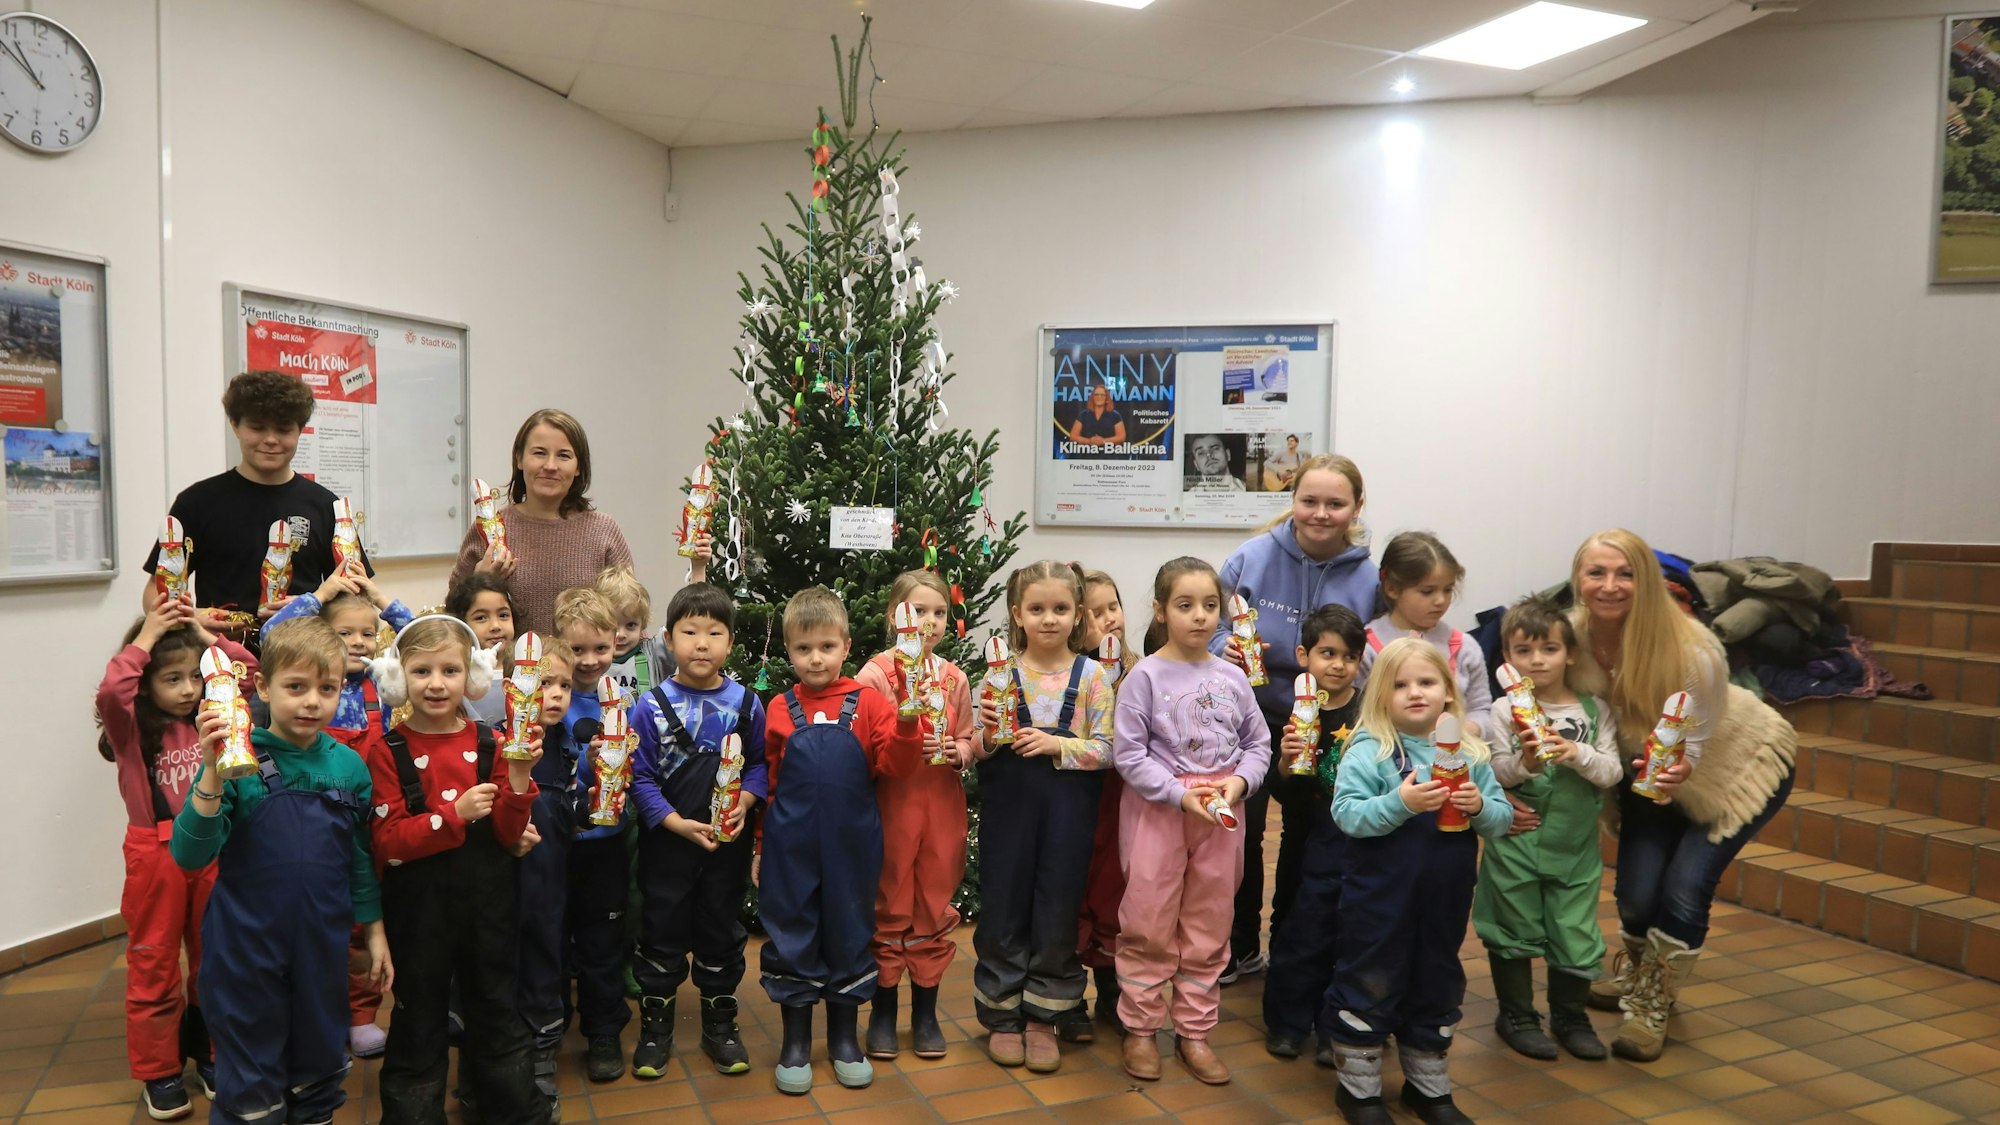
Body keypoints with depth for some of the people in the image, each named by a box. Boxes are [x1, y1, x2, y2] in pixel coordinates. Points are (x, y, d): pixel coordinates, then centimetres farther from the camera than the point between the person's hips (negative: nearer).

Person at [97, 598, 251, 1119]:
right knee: (154, 964, 9)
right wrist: (144, 639, -21)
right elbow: (109, 694, -30)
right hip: (155, 854, -3)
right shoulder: (131, 727, -8)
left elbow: (252, 671, 1)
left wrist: (206, 636, -5)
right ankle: (158, 1070, 21)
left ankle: (207, 1051, 31)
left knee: (214, 958, 14)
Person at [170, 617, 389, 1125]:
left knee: (319, 1070, 20)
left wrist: (374, 930, 10)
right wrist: (212, 772, -30)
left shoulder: (349, 764, -2)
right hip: (247, 950, -3)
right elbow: (190, 855, -19)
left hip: (323, 949, 3)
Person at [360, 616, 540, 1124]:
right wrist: (453, 814, -26)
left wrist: (518, 781, -19)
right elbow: (387, 844, -14)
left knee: (496, 1012, 17)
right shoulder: (386, 749, -9)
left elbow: (506, 835, -2)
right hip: (419, 908, -2)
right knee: (419, 1023, 13)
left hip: (488, 904, 2)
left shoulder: (490, 743, -2)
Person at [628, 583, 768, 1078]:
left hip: (729, 843, 2)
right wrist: (678, 823, -17)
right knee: (662, 932, 12)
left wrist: (745, 801, -15)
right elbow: (640, 776, -9)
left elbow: (760, 763, 2)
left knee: (722, 932, 15)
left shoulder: (745, 703, -4)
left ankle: (720, 1025, 32)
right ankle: (655, 1026, 31)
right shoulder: (651, 705, -10)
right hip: (665, 841, -1)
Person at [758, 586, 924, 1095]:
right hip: (791, 845, 0)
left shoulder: (867, 703, -2)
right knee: (791, 936, 9)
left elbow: (894, 765, -7)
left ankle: (844, 1039, 30)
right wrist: (766, 839, 4)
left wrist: (906, 721, -22)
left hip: (852, 843, 0)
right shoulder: (779, 710, 0)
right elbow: (769, 781, 7)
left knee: (849, 932, 12)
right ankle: (795, 1041, 27)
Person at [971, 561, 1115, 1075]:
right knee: (1004, 905, 7)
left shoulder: (1092, 675, -2)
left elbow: (1107, 749, -5)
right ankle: (1002, 1015, 24)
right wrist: (987, 732, -18)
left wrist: (1057, 744, -18)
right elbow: (977, 751, 3)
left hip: (1068, 806, 0)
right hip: (1009, 800, 0)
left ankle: (1041, 1017, 24)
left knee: (1058, 908, 7)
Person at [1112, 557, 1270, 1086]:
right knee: (1149, 925, 5)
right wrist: (1180, 794, -18)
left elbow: (1258, 744, 8)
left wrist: (1238, 782, -10)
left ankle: (1194, 1031, 27)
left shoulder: (1232, 677, 3)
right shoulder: (1145, 676, -10)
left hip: (1221, 814, 4)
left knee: (1209, 925, 13)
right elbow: (1128, 753, -12)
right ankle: (1141, 1029, 23)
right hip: (1157, 809, -4)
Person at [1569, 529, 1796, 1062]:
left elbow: (1694, 745, -25)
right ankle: (1633, 974, 31)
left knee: (1685, 888, -13)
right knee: (1635, 891, -4)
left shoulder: (1692, 650, -36)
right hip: (1648, 767, 3)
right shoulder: (1572, 638, -25)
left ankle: (1652, 1009, 13)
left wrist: (1679, 769, -47)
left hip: (1742, 763, -3)